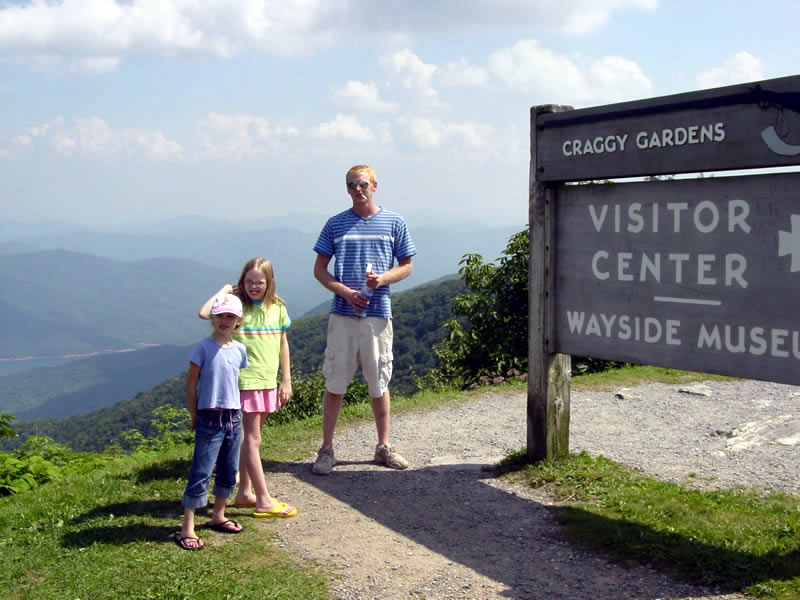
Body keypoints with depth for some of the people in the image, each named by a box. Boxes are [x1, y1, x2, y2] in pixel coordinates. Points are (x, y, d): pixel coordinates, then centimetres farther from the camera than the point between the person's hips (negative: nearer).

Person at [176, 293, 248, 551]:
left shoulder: (240, 350, 6)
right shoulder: (204, 348, -9)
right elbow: (191, 385, -6)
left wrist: (237, 412, 11)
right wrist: (195, 417, -4)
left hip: (234, 418, 6)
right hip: (210, 419, -6)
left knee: (229, 471, 14)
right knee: (201, 473, -7)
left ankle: (218, 517, 31)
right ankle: (187, 528, -4)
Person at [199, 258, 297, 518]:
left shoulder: (277, 307, 5)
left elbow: (283, 343, 12)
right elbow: (204, 313, -26)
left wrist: (286, 380, 11)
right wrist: (225, 291, -13)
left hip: (269, 380, 6)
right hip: (246, 380, -6)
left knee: (252, 437, 14)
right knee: (252, 439, -3)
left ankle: (244, 493, 23)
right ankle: (264, 501, -2)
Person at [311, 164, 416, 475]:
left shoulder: (394, 223, 6)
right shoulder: (335, 224, 6)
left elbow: (406, 266, 10)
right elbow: (319, 269, 7)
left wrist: (383, 278, -11)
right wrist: (344, 291, -10)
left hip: (378, 314, 0)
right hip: (342, 313, 0)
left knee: (379, 384, 9)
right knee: (335, 384, 0)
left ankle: (383, 446, 21)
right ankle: (326, 449, 8)